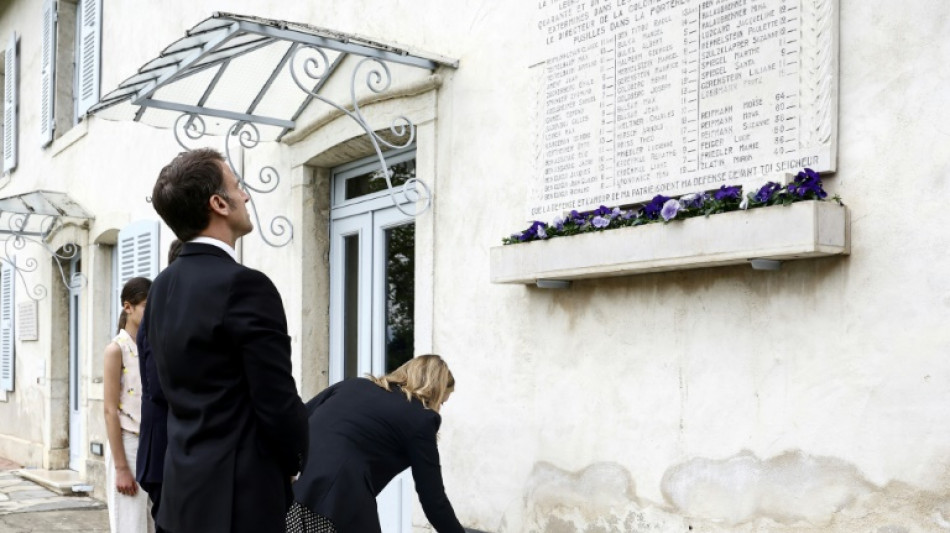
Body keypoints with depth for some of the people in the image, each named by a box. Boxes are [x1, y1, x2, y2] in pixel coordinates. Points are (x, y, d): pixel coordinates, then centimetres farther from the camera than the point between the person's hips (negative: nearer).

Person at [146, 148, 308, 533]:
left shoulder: (163, 286, 7)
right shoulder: (244, 285, -19)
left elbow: (169, 389, 13)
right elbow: (278, 402, -19)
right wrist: (305, 466, -2)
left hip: (186, 485, 8)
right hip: (240, 494, -8)